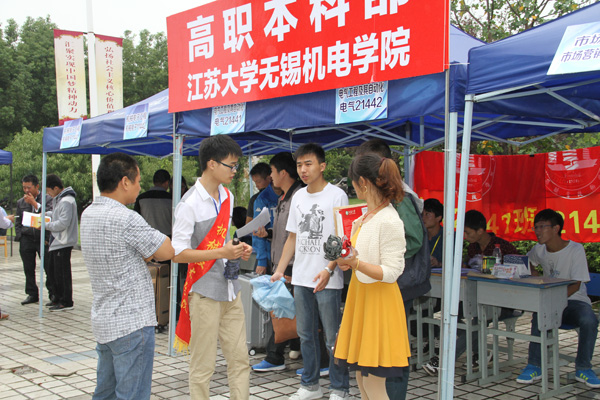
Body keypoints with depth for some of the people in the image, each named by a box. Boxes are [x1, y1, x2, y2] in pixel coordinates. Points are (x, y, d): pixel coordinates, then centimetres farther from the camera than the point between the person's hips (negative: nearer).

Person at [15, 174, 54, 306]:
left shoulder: (47, 199, 0)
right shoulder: (20, 202, 13)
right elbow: (18, 222, 18)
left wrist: (35, 203, -15)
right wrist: (19, 236, 7)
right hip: (26, 240, 4)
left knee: (49, 268, -4)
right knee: (28, 269, 8)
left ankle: (53, 294, 5)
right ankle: (32, 294, 19)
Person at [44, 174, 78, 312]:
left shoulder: (66, 201, -19)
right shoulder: (59, 199, 14)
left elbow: (63, 223, -23)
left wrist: (46, 225, -17)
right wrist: (46, 214, 11)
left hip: (63, 243, -11)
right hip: (57, 241, 11)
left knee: (63, 273, -5)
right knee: (54, 270, 18)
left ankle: (66, 302, 2)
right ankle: (58, 298, 29)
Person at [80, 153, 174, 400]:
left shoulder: (88, 214, 8)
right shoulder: (126, 219, -20)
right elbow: (167, 252, -14)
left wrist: (149, 252, 1)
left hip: (103, 321, 9)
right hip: (132, 323, -9)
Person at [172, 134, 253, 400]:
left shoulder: (227, 197, 11)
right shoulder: (190, 204, -14)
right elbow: (178, 253, -17)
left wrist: (237, 249, 2)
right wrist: (222, 253, -22)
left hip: (230, 288, 7)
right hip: (204, 291, -7)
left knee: (240, 359, 10)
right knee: (203, 365, 3)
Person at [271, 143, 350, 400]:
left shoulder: (336, 195, -7)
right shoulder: (298, 197, 12)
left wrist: (329, 269, -23)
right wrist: (279, 271, 12)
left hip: (327, 280, -6)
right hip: (301, 278, 6)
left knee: (333, 337, 0)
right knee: (306, 334, 14)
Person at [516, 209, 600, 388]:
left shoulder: (575, 249, -11)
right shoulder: (539, 249, 4)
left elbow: (576, 285, -16)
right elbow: (528, 262, 30)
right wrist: (534, 273, 7)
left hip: (575, 300, -3)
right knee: (539, 315, -32)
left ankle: (583, 369, -14)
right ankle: (534, 367, -21)